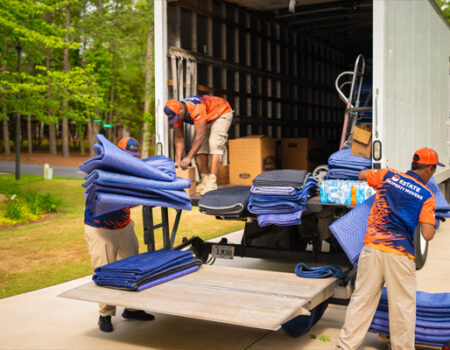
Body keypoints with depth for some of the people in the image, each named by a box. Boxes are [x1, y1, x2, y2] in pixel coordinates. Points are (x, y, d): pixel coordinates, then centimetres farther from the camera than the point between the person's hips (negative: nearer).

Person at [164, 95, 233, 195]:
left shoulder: (196, 108, -41)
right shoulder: (176, 113, -17)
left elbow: (200, 136, -43)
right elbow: (179, 138, -11)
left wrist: (188, 158, -45)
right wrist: (178, 160, -19)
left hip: (222, 113, -8)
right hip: (207, 119, 8)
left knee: (215, 145, -22)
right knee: (199, 147, -6)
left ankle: (212, 183, -28)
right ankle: (204, 180, -1)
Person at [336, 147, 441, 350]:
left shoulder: (388, 175, 6)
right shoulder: (426, 196, -3)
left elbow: (362, 175, 25)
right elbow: (428, 235, -9)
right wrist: (431, 220, 12)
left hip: (372, 248, 4)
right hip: (399, 255, -3)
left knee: (361, 300, 10)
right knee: (403, 307, 11)